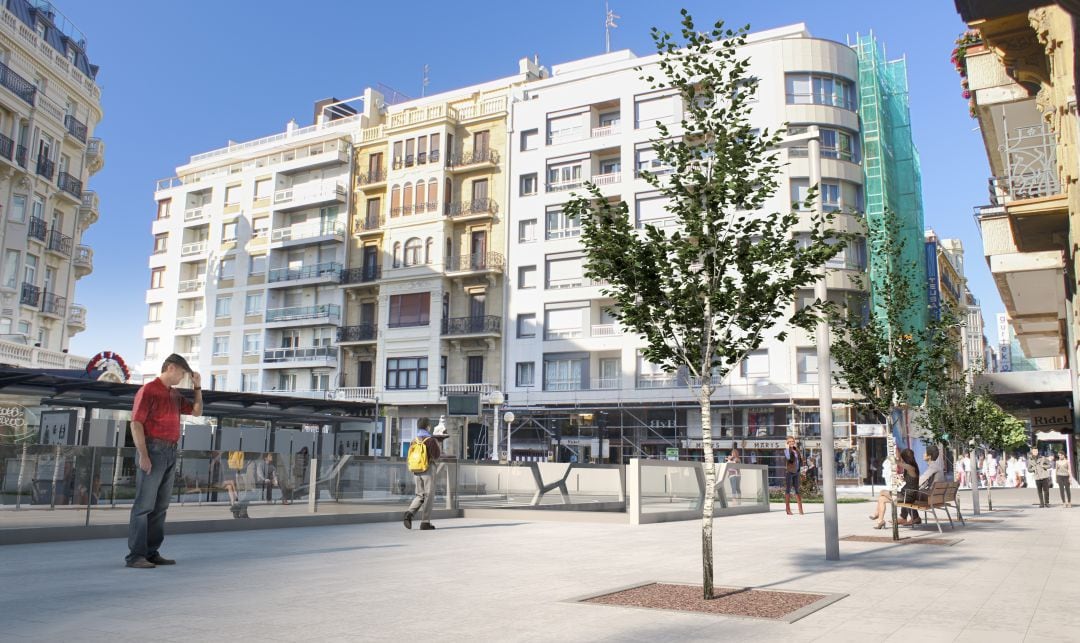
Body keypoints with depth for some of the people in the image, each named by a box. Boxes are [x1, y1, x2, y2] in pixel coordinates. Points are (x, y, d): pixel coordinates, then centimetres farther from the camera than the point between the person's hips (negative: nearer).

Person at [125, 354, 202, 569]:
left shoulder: (175, 394, 18)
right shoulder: (148, 390, -6)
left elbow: (197, 411, 27)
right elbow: (136, 424, -12)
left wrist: (198, 387, 15)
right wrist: (143, 455, -19)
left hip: (171, 453, 8)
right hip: (154, 450, -8)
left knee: (161, 506, 10)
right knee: (144, 504, -7)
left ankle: (152, 552, 15)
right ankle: (135, 555, -4)